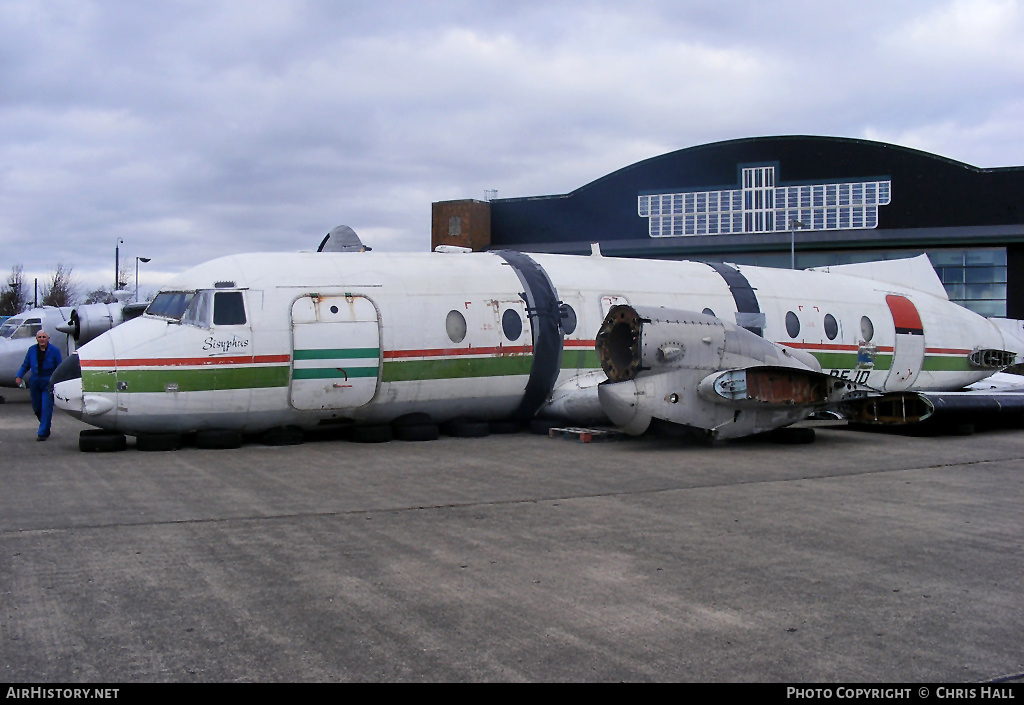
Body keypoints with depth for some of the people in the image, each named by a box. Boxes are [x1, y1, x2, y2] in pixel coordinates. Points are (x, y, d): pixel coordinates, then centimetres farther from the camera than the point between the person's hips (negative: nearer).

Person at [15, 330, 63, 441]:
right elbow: (25, 365, 11)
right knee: (37, 408, 11)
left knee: (46, 408, -9)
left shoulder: (54, 350, -3)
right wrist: (19, 376, -6)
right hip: (34, 382, 4)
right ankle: (45, 428, 33)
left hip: (48, 383, -4)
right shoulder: (32, 350, 5)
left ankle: (42, 433, -4)